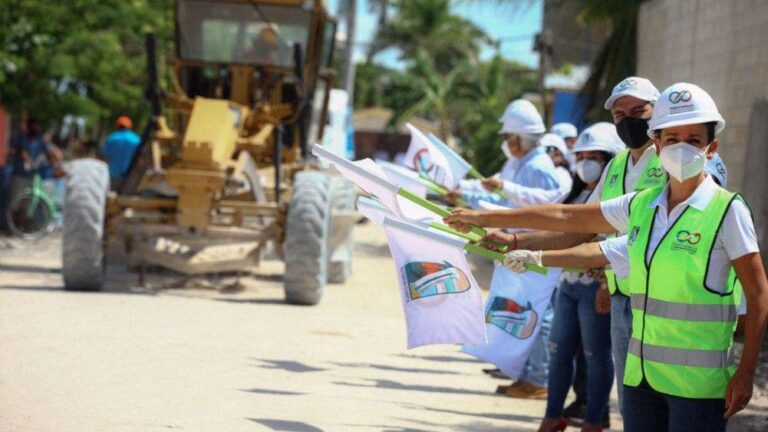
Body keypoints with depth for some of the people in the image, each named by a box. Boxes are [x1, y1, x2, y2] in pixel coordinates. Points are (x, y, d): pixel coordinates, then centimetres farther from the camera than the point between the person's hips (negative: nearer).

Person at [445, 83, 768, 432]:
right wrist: (484, 218, 18)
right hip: (641, 374, 5)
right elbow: (567, 217, 16)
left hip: (698, 383, -5)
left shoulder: (727, 210, -6)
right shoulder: (640, 206, 9)